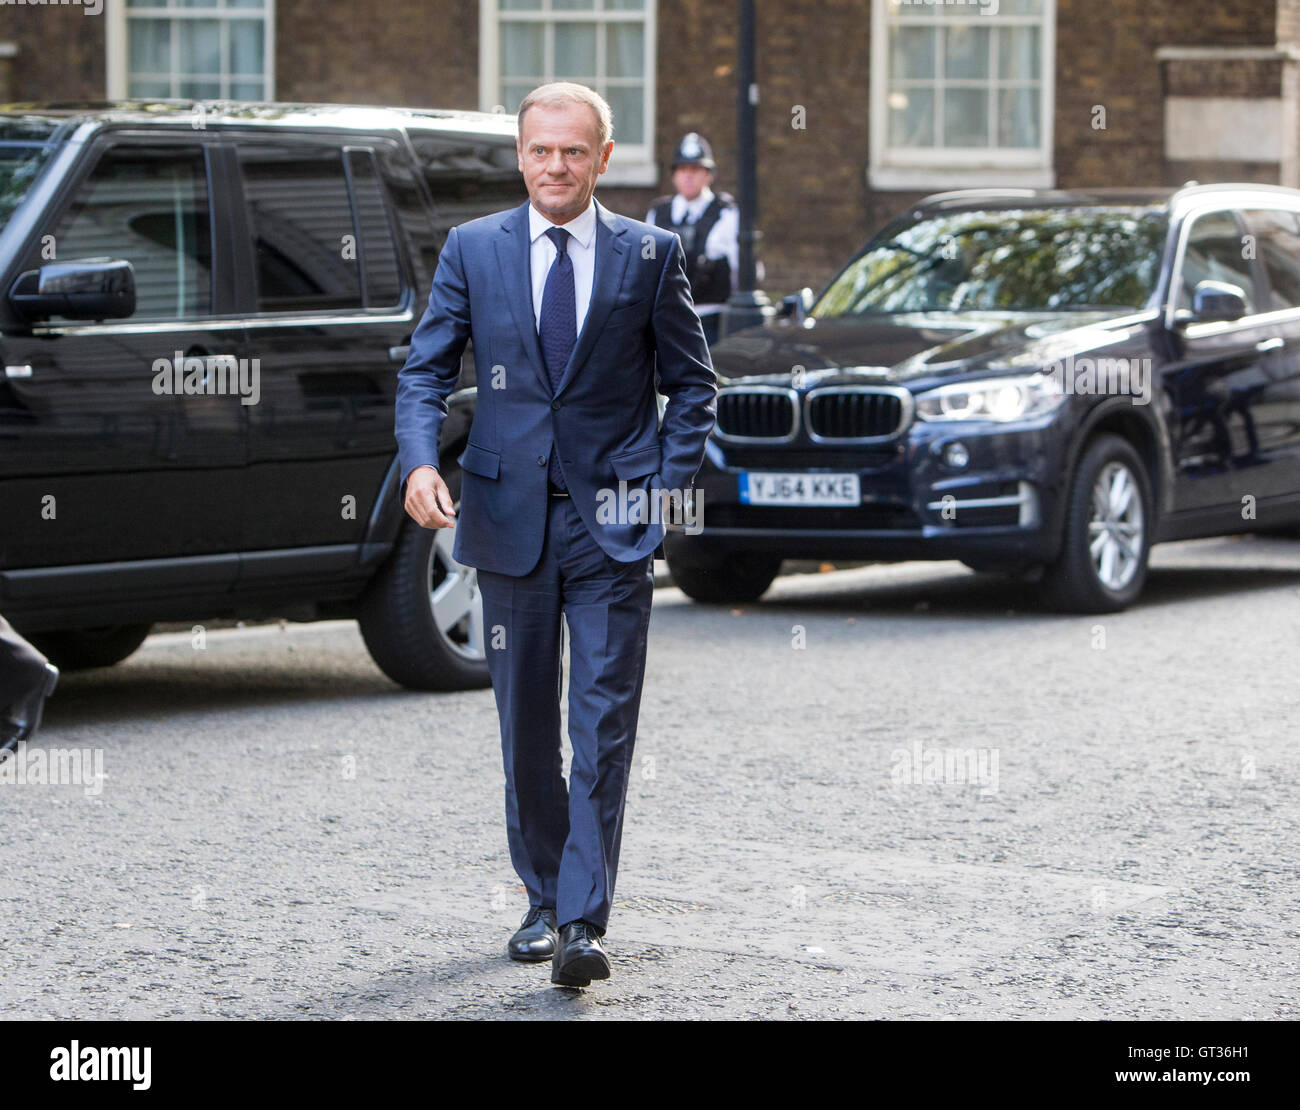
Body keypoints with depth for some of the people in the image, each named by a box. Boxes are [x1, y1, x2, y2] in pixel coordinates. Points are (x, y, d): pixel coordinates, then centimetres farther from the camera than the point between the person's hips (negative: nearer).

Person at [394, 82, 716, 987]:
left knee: (604, 729, -8)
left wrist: (670, 481, -4)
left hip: (613, 523, -2)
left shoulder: (651, 255, 3)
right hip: (509, 517, 2)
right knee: (526, 726, 10)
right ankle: (544, 901, 25)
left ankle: (584, 924, -11)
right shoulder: (473, 249, 6)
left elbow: (694, 383, 9)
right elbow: (425, 370, 5)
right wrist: (420, 461, -13)